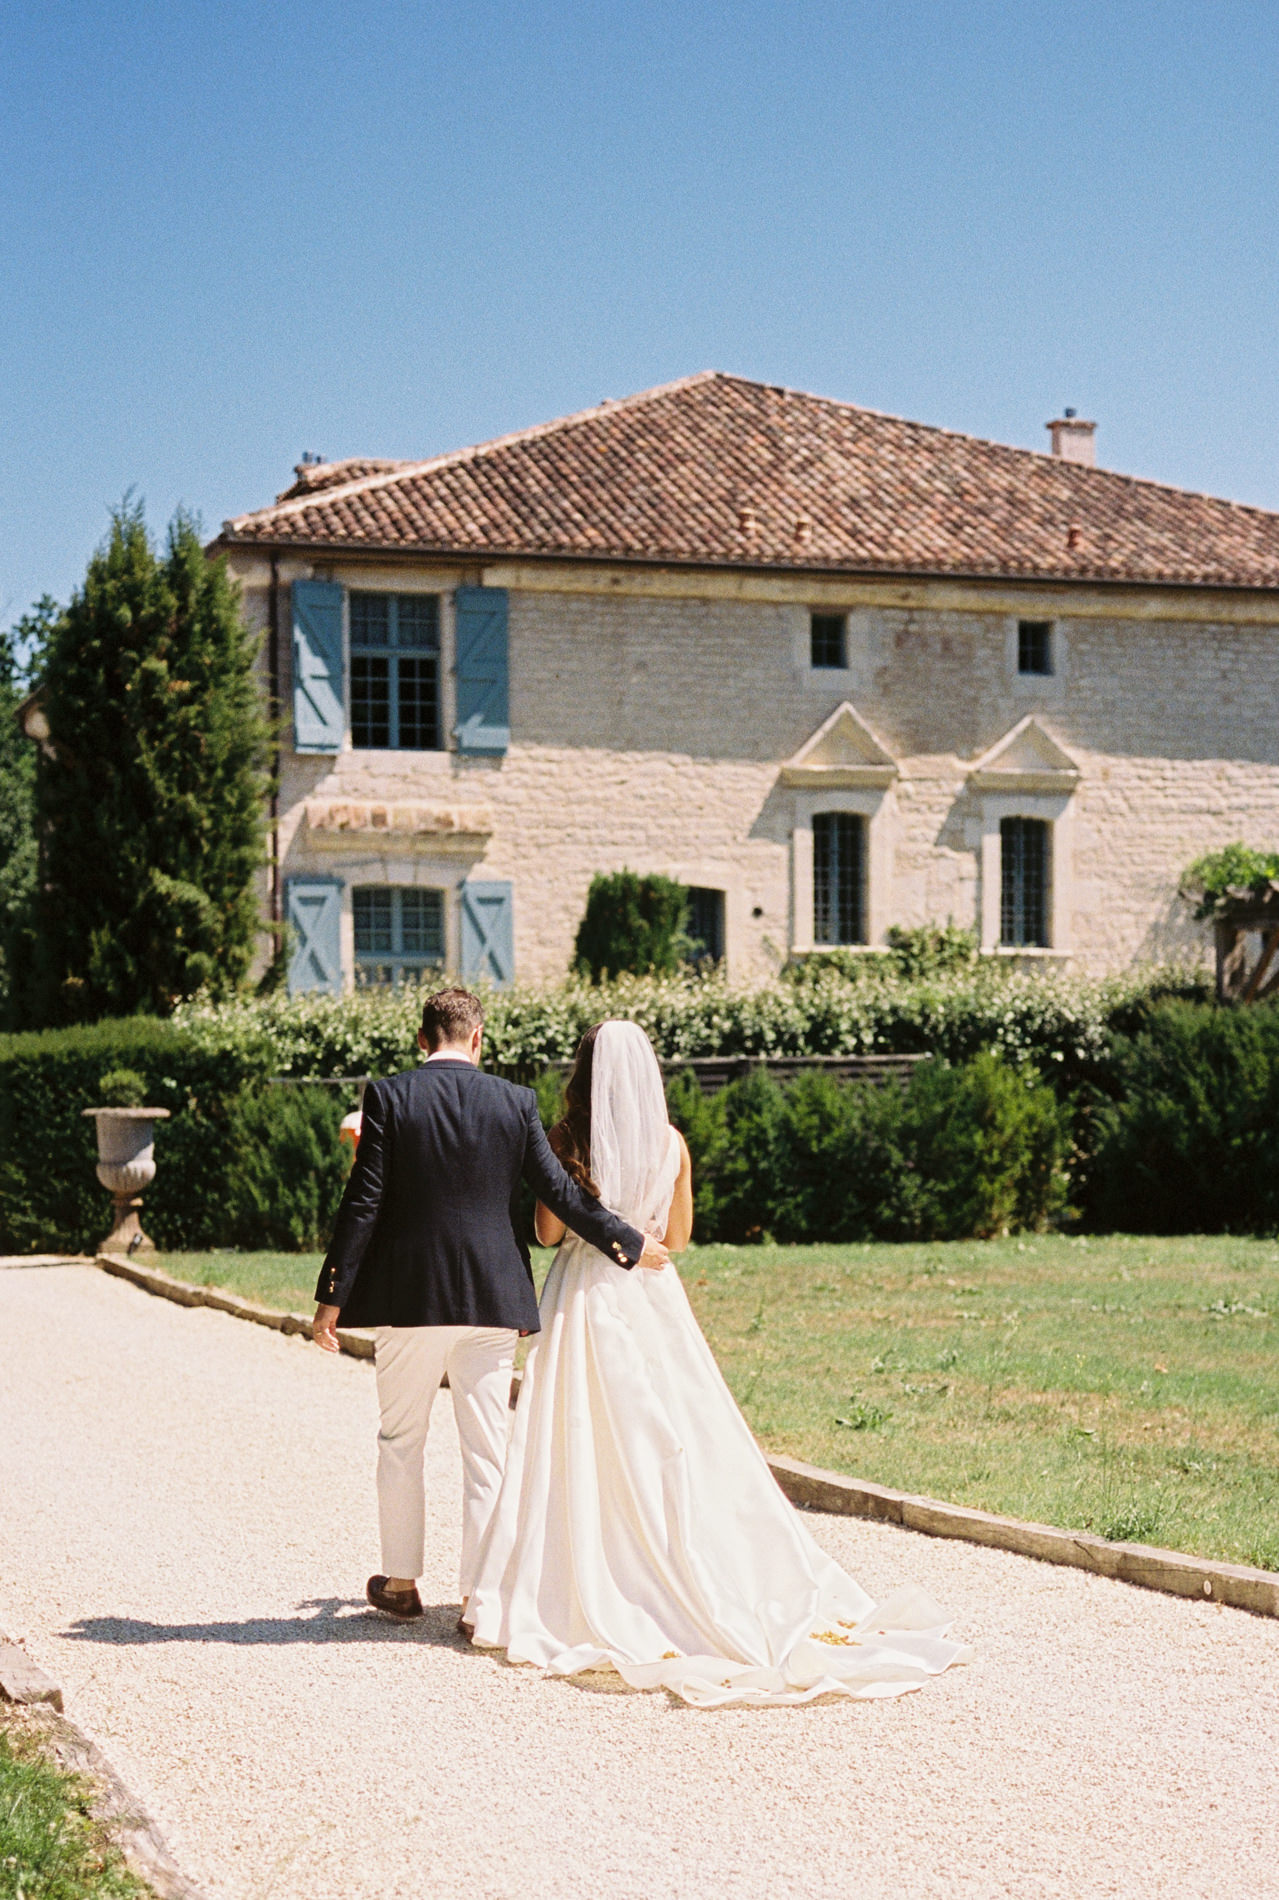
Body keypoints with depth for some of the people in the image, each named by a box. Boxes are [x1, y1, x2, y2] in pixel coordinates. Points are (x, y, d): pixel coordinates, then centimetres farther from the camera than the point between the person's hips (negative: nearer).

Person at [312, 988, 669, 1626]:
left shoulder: (388, 1097, -6)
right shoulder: (515, 1102, 0)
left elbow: (364, 1202, -8)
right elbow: (559, 1190, 2)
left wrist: (332, 1296, -4)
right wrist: (628, 1243, 14)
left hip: (408, 1297, -1)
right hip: (491, 1298, 1)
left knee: (401, 1442, 14)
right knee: (486, 1451, 5)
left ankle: (400, 1583, 21)